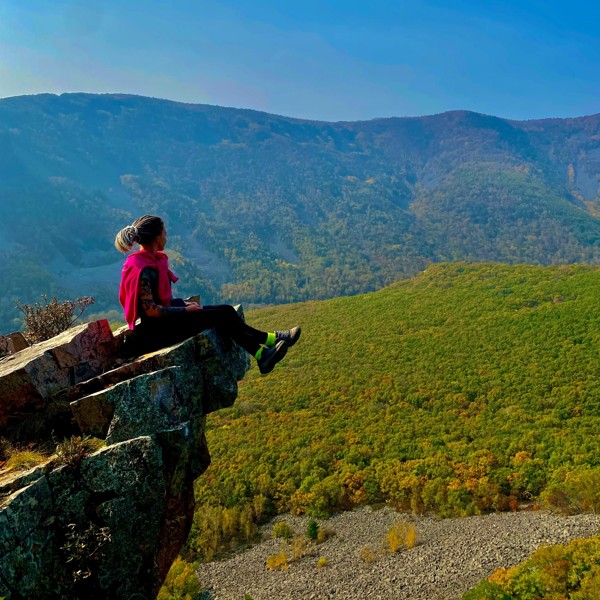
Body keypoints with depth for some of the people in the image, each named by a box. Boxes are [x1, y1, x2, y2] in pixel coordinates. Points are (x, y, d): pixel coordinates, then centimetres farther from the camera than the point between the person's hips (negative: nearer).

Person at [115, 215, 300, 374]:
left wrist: (183, 303, 5)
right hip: (153, 331, -9)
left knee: (226, 310, -2)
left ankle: (261, 355, 1)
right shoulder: (145, 268, -22)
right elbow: (150, 309, -23)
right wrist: (185, 310, -14)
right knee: (220, 316, -11)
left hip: (160, 321, 9)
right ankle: (268, 339, 5)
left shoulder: (152, 259, 8)